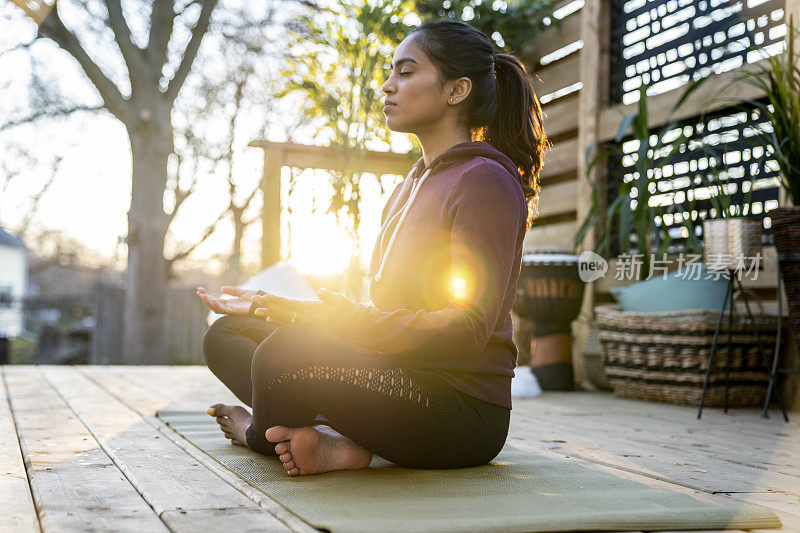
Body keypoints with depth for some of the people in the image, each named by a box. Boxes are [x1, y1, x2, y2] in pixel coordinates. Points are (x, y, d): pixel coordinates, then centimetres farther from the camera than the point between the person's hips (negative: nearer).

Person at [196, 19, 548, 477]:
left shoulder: (485, 181, -9)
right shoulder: (409, 189, 20)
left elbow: (469, 328, -19)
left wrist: (351, 318, -29)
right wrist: (272, 306, 10)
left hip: (465, 409, -9)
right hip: (401, 377, 10)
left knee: (286, 350, -34)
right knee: (226, 336, 7)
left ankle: (260, 434, 0)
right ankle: (335, 443, -15)